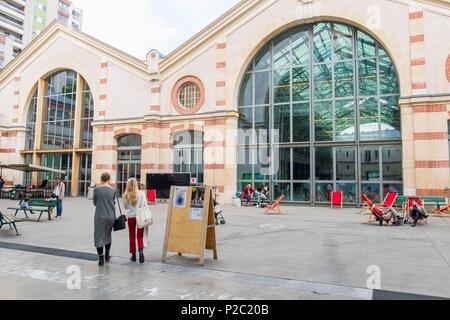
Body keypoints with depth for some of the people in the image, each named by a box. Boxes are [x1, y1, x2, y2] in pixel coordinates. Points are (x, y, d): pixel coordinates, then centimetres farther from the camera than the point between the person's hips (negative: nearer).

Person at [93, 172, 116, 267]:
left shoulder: (97, 189, -7)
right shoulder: (112, 190, -2)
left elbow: (95, 203, 4)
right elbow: (113, 202, 7)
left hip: (100, 216, -3)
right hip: (110, 216, 3)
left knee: (99, 237, 4)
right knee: (108, 235, 20)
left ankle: (101, 259, -1)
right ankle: (107, 256, 30)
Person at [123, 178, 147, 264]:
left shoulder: (125, 195, -1)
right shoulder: (141, 193, -5)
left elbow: (125, 207, 10)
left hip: (131, 217, 1)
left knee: (132, 236, 13)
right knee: (140, 236, 7)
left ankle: (133, 255, 18)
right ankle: (141, 251, -12)